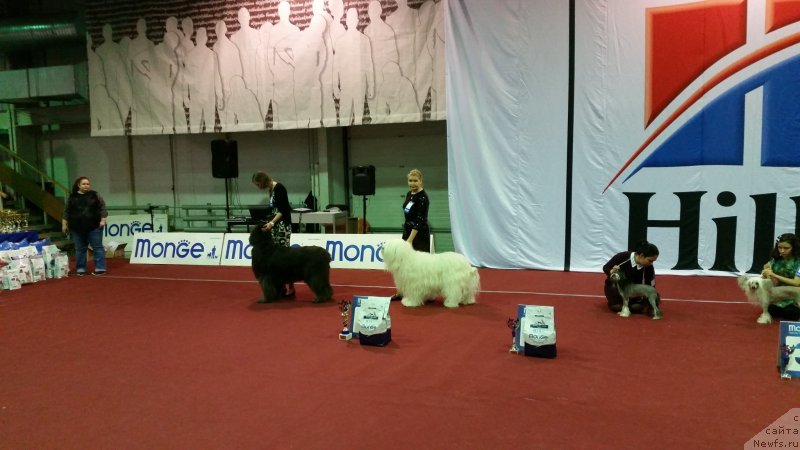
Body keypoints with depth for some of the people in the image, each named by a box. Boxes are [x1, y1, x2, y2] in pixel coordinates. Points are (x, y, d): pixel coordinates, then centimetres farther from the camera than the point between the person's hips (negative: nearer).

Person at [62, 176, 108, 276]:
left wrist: (102, 220, -8)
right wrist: (64, 224, 7)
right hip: (77, 228, 2)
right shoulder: (72, 197, 8)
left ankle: (100, 268, 1)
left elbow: (102, 208, 0)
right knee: (79, 249, 7)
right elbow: (66, 212, 11)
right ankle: (80, 269, 15)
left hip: (94, 227, -2)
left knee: (97, 247, -2)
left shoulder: (95, 195, 3)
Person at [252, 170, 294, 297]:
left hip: (283, 226, -9)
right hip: (275, 226, 9)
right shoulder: (271, 190, 14)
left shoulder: (279, 188, -13)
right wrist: (269, 223, 23)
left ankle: (290, 287, -3)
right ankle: (281, 286, 12)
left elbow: (283, 210, -19)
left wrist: (272, 222, -29)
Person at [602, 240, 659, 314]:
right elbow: (605, 267, -13)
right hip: (614, 287, -3)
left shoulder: (649, 268, -19)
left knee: (637, 307, -25)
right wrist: (612, 272, -35)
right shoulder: (622, 257, -26)